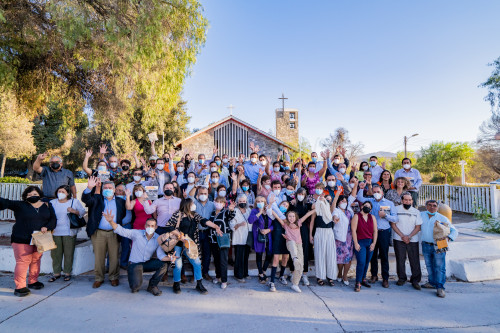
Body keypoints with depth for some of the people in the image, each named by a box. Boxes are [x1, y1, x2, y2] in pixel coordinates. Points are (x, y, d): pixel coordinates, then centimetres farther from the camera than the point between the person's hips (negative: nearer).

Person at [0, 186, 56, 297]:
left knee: (36, 261, 12)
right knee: (23, 262, -6)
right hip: (22, 240, -4)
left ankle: (33, 281, 27)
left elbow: (53, 219, 6)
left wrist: (47, 227, -11)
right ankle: (20, 287, 2)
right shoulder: (20, 205, 0)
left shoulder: (47, 205, 7)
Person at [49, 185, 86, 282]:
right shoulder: (52, 202, 12)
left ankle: (67, 272, 15)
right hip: (55, 232, 3)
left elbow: (82, 212, 2)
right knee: (55, 253, 6)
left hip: (69, 232, -3)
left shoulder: (75, 201, 3)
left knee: (68, 253, 2)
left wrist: (74, 211, -17)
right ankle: (56, 273, 20)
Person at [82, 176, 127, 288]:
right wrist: (89, 188, -26)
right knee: (99, 257, 6)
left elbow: (125, 214, 10)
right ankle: (99, 278, 21)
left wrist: (119, 227, -3)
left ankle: (114, 277, 19)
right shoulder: (97, 199, 8)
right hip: (98, 233, 0)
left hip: (114, 233, 0)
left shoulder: (120, 201, 11)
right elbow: (85, 199, -10)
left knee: (114, 257, 4)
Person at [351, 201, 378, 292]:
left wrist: (374, 243, 1)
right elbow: (353, 230, -7)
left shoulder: (372, 217, 11)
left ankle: (363, 279, 27)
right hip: (360, 243, -4)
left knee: (367, 262, 11)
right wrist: (356, 243, -11)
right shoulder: (356, 216, -2)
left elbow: (375, 231, 9)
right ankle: (358, 283, -4)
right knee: (361, 262, -11)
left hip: (370, 243, 5)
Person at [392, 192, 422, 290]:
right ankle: (401, 278, 19)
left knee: (415, 260, 1)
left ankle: (415, 280, 13)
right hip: (399, 239, -1)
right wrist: (402, 236, -9)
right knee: (400, 259, 5)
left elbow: (418, 227, 2)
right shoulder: (396, 209, 0)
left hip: (413, 240, 1)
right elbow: (393, 224, -2)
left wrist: (409, 236, -11)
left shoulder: (416, 212, 5)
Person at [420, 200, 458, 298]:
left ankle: (440, 288, -1)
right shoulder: (421, 215, 7)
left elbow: (454, 231, 4)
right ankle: (432, 283, 25)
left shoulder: (442, 218, 2)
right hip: (426, 245, 3)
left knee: (439, 267, -6)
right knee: (429, 266, 11)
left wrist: (449, 237, -16)